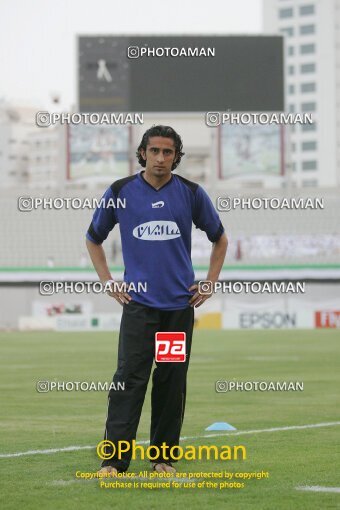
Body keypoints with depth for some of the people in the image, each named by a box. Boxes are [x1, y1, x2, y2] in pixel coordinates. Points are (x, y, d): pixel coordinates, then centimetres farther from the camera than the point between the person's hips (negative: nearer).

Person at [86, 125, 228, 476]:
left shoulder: (191, 193, 4)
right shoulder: (120, 192, 2)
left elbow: (219, 238, 18)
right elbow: (93, 239, 15)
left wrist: (210, 283, 9)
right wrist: (108, 282, 6)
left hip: (181, 303, 2)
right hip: (138, 302, -2)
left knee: (172, 382, 5)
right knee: (129, 379, -11)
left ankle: (164, 456, 14)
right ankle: (114, 459, -14)